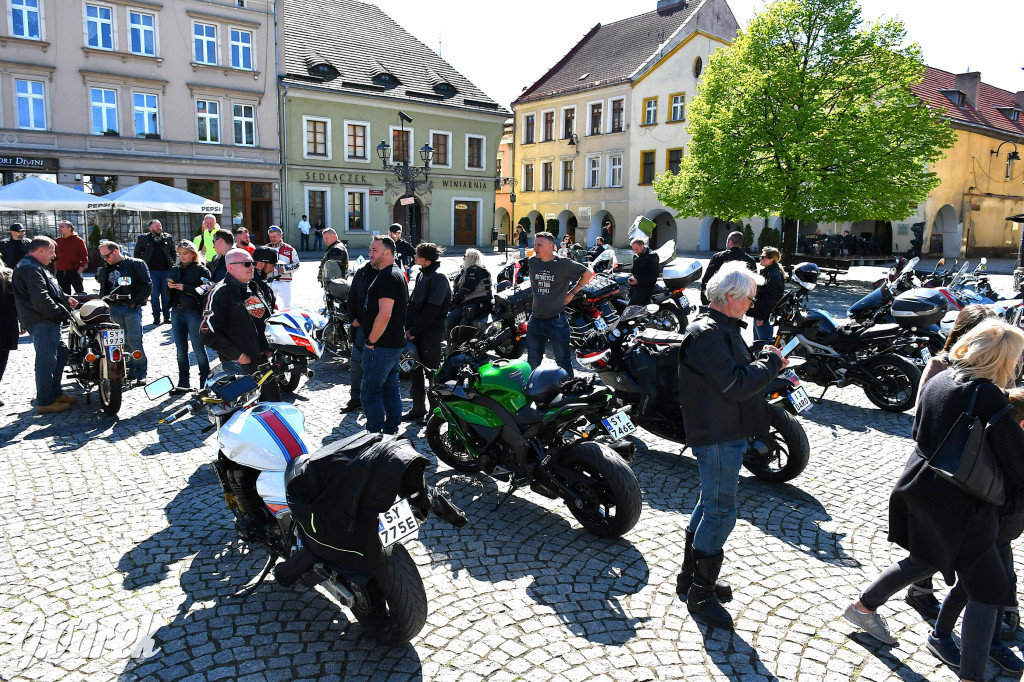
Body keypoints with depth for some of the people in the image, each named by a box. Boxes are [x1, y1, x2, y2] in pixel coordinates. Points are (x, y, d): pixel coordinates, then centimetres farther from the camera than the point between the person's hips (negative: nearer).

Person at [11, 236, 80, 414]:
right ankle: (45, 402, -3)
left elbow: (50, 291, 27)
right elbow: (40, 298, -24)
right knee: (47, 359, -8)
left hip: (47, 321, 12)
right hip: (41, 321, -12)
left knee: (61, 351, 19)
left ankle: (55, 392, 28)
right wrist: (58, 313, -18)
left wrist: (66, 299, 13)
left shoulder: (34, 267, 22)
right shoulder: (31, 269, -15)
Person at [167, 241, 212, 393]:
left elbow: (204, 289, -15)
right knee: (180, 349, 10)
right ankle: (183, 382, 17)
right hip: (177, 311, 6)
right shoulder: (175, 269, 16)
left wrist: (185, 288, -22)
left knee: (198, 348, -3)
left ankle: (205, 381, 5)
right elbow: (169, 294, 19)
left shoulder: (201, 269, -2)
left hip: (193, 311, -6)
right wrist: (169, 287, -2)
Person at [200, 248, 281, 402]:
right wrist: (237, 355, -15)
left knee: (273, 401, 11)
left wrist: (270, 348, 12)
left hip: (265, 359, 7)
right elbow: (208, 333, -12)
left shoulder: (256, 289, 15)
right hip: (239, 365, -7)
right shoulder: (220, 293, -8)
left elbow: (269, 318, 25)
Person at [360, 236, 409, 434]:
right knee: (390, 390, 15)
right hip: (396, 343, 10)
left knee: (370, 391, -4)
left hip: (381, 345, -10)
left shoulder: (387, 277, -17)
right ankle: (391, 430, 23)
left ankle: (375, 435, 0)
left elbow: (385, 314, -25)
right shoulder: (398, 273, 16)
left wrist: (371, 341, -17)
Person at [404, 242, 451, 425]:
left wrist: (414, 331, -15)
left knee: (432, 373, 0)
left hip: (432, 333, -8)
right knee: (415, 371, 13)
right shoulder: (421, 275, 13)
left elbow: (432, 309, -19)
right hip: (416, 333, 8)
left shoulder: (438, 278, -13)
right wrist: (408, 327, 4)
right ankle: (418, 410, 24)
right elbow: (413, 302, 15)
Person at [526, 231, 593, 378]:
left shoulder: (563, 264, -10)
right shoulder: (533, 262, 5)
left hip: (556, 321, -5)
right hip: (535, 320, 5)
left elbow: (588, 274, 0)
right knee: (533, 361, 14)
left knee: (563, 361, 3)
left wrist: (571, 293, 0)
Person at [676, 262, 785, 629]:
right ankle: (701, 594, 10)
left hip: (727, 434, 11)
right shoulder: (707, 333, -20)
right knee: (720, 513, -3)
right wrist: (771, 362, -13)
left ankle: (690, 577, 33)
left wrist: (762, 360, 3)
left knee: (710, 505, 19)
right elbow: (736, 385, -26)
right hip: (718, 437, -11)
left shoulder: (721, 328, 15)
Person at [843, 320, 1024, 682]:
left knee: (925, 560, 29)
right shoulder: (988, 395, -20)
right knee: (988, 589, 6)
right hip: (959, 505, -8)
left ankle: (863, 606, 41)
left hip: (919, 489, 8)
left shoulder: (937, 380, 3)